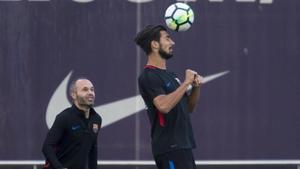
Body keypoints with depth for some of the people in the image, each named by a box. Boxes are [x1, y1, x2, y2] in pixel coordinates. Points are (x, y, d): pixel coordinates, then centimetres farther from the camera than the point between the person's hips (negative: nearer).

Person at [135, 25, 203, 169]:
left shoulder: (170, 75, 19)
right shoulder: (148, 77, -11)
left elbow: (188, 107, 22)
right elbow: (164, 105, -27)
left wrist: (196, 87, 4)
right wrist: (186, 83, -18)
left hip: (182, 145, 10)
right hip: (169, 148, -10)